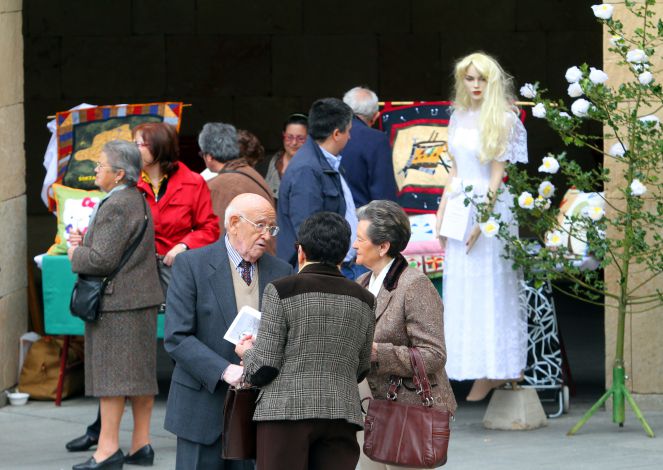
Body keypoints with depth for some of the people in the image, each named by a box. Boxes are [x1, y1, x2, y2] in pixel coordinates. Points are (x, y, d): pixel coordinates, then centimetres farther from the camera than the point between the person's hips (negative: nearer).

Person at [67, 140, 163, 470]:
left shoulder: (115, 207, -18)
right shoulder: (137, 201, 14)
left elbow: (103, 259, -23)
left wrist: (76, 254, -4)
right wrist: (86, 243, 10)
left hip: (116, 301, -10)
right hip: (142, 298, 10)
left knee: (110, 372, -7)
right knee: (141, 371, 11)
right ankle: (141, 444, 15)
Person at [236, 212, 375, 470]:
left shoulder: (282, 291, -5)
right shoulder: (363, 300, 9)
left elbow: (264, 368, -7)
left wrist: (248, 352, 15)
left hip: (287, 410, -4)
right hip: (342, 412, 4)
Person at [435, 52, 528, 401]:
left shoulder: (502, 120, -6)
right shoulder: (459, 118, 12)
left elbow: (498, 174, -10)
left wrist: (482, 219, -16)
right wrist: (443, 212, 11)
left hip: (490, 208, -6)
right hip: (460, 207, 6)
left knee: (490, 290, -4)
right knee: (462, 291, 5)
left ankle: (495, 370, 1)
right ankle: (482, 371, 9)